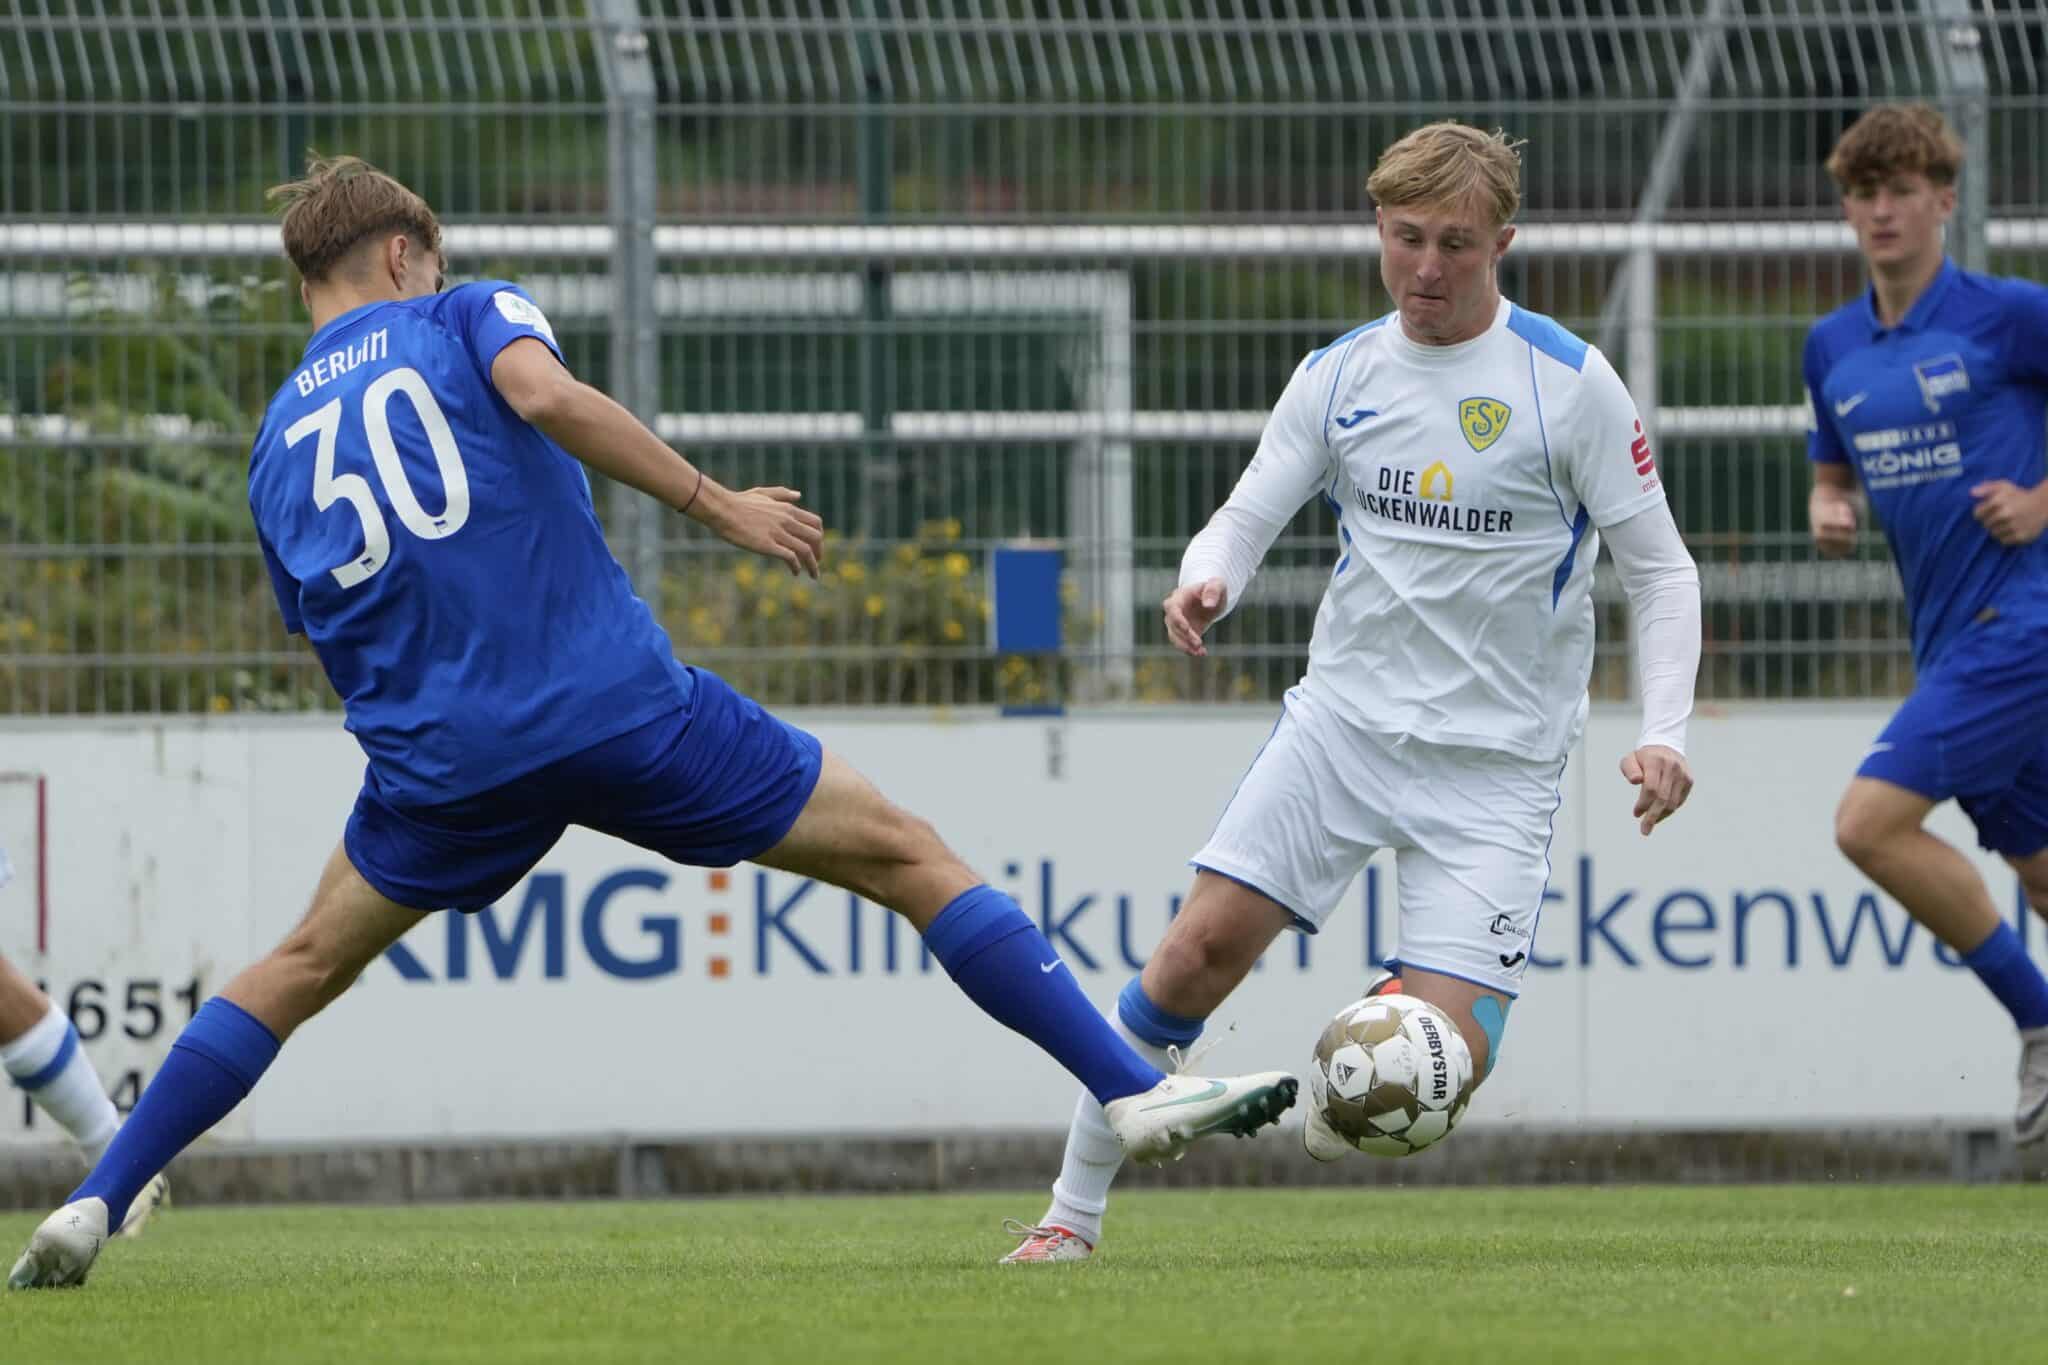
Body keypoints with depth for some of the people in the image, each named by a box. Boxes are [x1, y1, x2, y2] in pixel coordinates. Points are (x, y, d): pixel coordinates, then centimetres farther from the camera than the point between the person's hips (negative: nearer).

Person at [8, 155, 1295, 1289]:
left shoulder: (278, 446, 19)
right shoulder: (463, 317, 6)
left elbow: (334, 632, 22)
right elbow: (545, 394, -17)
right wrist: (718, 504, -13)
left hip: (441, 761, 4)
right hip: (621, 703, -4)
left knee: (306, 966, 24)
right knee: (908, 857, 4)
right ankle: (1136, 1089, -4)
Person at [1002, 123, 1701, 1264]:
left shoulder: (1569, 382, -6)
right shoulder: (1340, 376, 6)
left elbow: (1660, 568, -2)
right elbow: (1250, 514, 7)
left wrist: (1665, 734, -14)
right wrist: (1208, 582, -18)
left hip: (1496, 761, -3)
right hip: (1346, 718, 3)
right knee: (1204, 946, -13)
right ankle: (1076, 1205, 2)